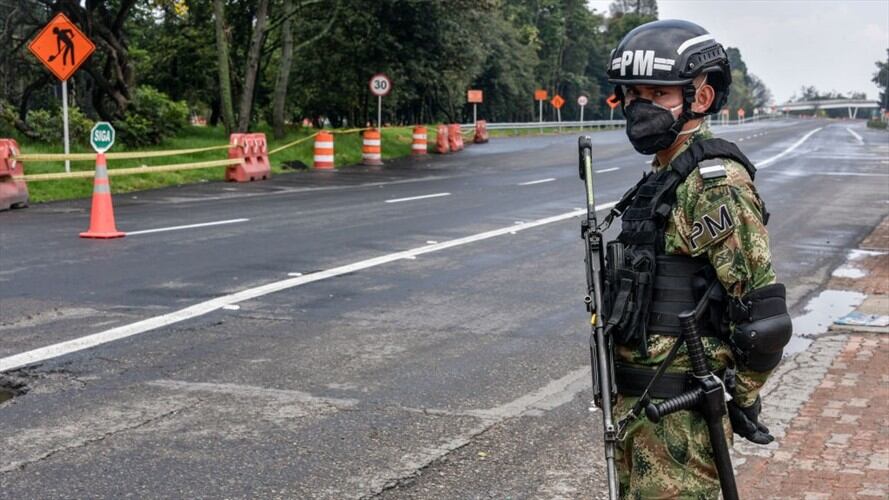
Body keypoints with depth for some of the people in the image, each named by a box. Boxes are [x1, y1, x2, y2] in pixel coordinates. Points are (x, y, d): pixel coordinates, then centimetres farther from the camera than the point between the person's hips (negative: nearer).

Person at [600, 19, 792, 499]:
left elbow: (762, 314, -21)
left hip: (678, 412, -9)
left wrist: (744, 400, -11)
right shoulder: (662, 176, 10)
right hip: (637, 398, 9)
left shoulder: (715, 183, -19)